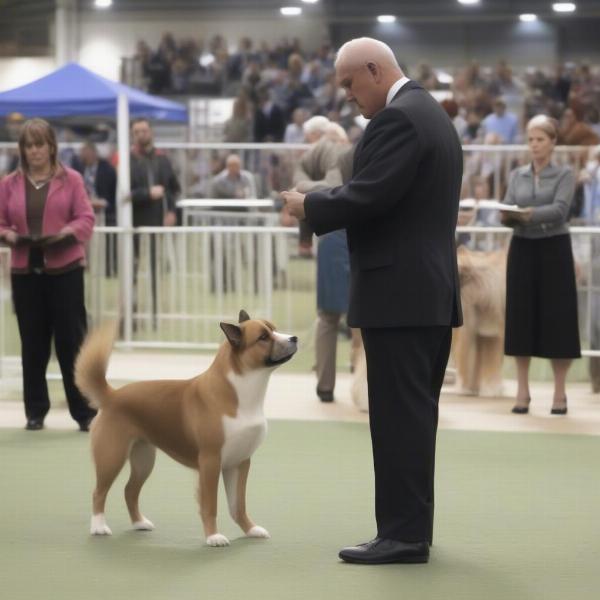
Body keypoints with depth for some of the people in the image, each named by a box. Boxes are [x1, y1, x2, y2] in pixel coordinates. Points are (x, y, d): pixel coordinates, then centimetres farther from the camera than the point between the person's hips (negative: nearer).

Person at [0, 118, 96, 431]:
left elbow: (86, 219, -3)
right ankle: (35, 411, 15)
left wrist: (64, 233, -21)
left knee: (72, 340, -2)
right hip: (25, 271, 2)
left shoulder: (71, 179, 2)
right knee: (33, 343, 5)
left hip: (65, 268, -2)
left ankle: (84, 411, 3)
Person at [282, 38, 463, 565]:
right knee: (415, 413, 13)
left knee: (399, 416, -7)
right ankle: (411, 528, 18)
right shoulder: (431, 113, 18)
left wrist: (310, 206, -6)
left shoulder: (397, 118, -15)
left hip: (399, 291, -10)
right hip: (430, 288, 10)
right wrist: (327, 203, 13)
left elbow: (367, 197, -22)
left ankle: (403, 535, -5)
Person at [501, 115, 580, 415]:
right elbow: (507, 211, 2)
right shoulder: (516, 175, 10)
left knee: (556, 319, -3)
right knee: (521, 318, 1)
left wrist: (530, 213, -31)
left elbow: (560, 210, -16)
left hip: (554, 249, -3)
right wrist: (507, 216, -21)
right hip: (522, 249, 3)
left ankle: (559, 393, 4)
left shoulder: (564, 175, -1)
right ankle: (522, 391, 8)